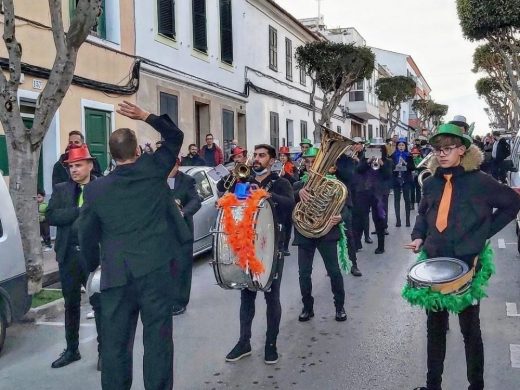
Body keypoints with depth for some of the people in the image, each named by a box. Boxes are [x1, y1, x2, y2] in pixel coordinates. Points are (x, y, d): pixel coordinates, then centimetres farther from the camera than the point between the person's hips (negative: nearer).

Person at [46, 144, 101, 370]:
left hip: (95, 254, -3)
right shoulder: (61, 190, 6)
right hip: (69, 255, 4)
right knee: (71, 304, 15)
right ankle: (72, 350, 29)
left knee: (100, 304, 6)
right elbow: (50, 216, -7)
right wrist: (80, 211, -16)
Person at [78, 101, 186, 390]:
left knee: (115, 343, 10)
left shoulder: (95, 189, 3)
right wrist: (145, 116, 9)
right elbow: (175, 136, 15)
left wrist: (92, 266, 25)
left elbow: (87, 236, 9)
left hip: (115, 276, 1)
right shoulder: (153, 169, 0)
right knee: (157, 339, 5)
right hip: (155, 269, -1)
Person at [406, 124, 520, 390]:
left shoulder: (479, 182, -10)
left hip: (466, 265, -4)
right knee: (435, 326, 14)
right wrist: (418, 236, -1)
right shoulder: (431, 183, 4)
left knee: (470, 328, 9)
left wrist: (485, 232, -4)